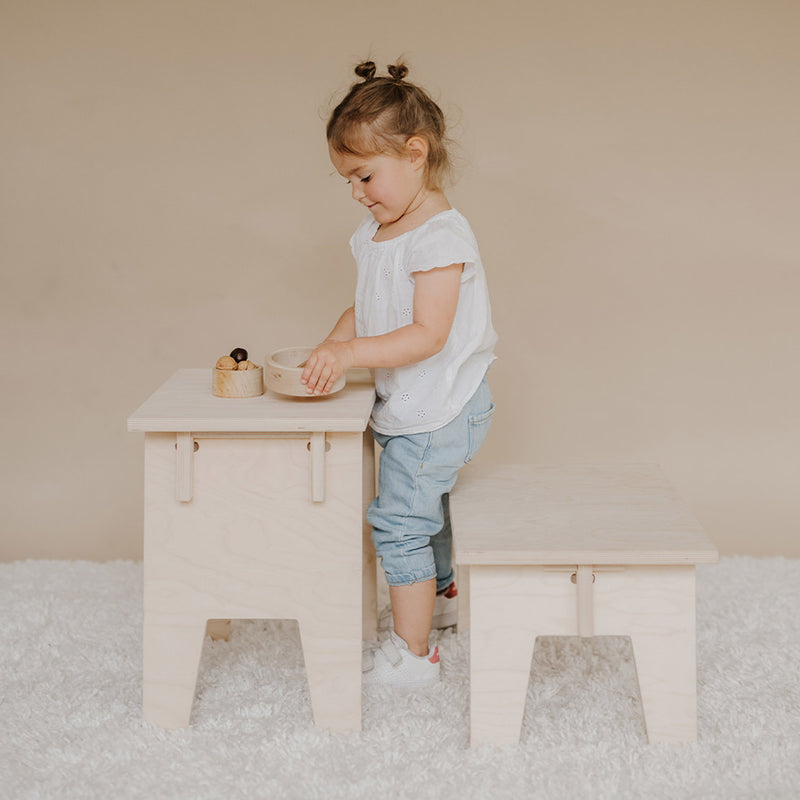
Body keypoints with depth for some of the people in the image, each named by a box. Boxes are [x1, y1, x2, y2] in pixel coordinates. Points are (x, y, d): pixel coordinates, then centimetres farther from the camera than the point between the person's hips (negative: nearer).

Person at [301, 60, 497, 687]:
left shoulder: (441, 236, -23)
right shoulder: (377, 233, 7)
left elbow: (428, 335, -29)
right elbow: (369, 309, 15)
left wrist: (351, 354, -34)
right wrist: (332, 345, -3)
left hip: (437, 410, -10)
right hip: (409, 407, 10)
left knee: (400, 521, -6)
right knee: (426, 506, 27)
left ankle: (412, 654, 2)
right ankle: (444, 594, 50)